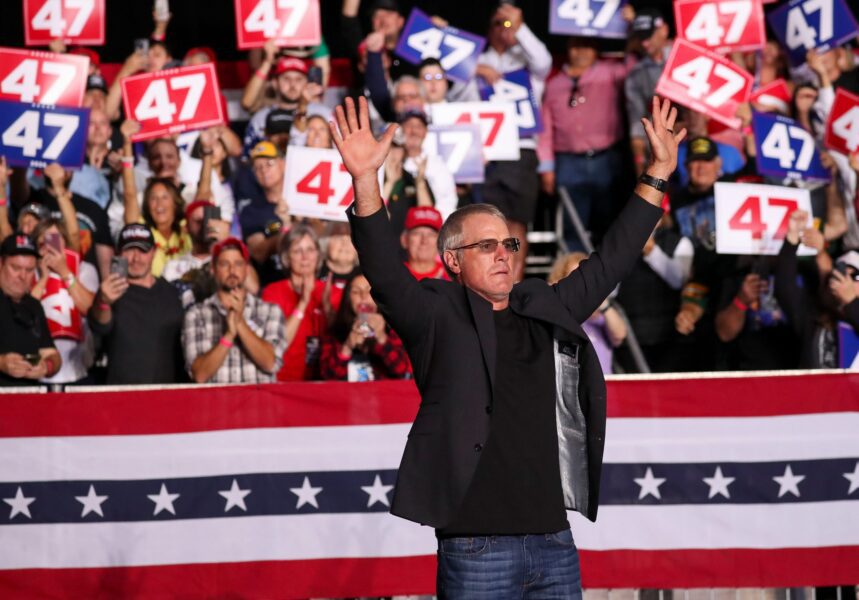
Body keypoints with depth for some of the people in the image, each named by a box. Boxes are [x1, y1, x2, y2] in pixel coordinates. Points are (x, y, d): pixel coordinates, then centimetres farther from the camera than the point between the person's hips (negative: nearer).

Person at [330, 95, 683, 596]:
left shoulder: (549, 311, 15)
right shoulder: (438, 319, -1)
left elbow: (611, 262, 22)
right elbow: (386, 275, -15)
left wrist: (658, 174, 19)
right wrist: (365, 180, -29)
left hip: (555, 542, 5)